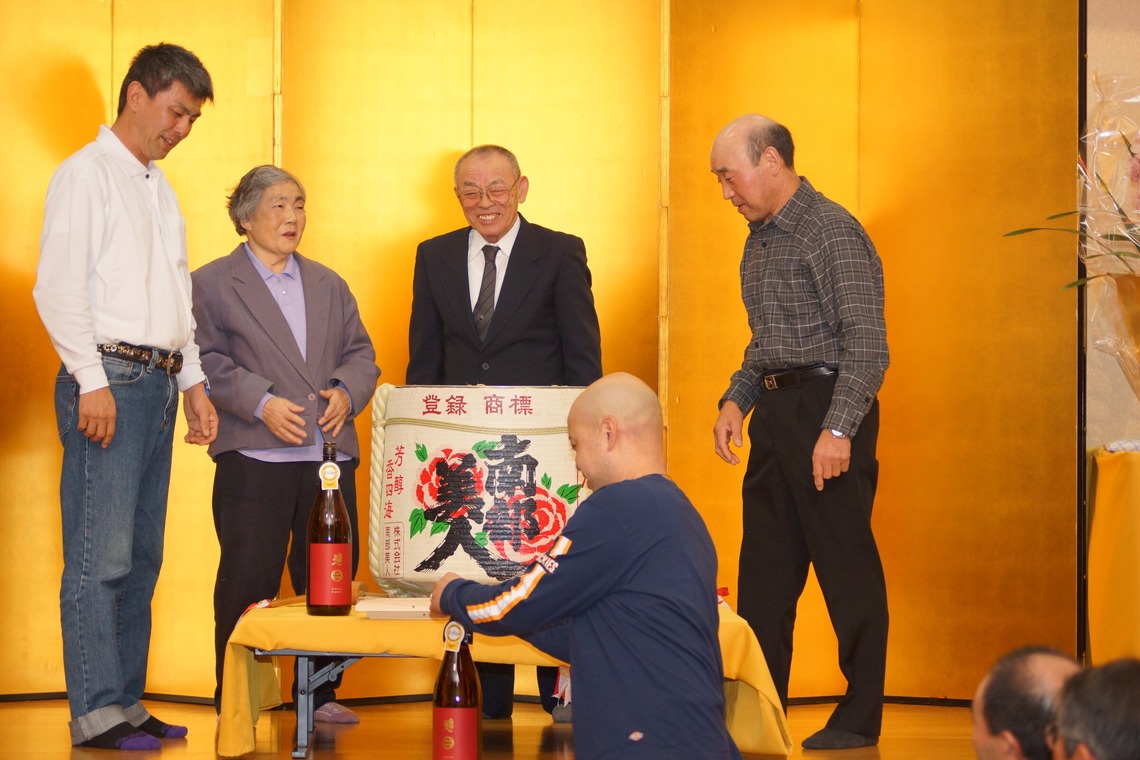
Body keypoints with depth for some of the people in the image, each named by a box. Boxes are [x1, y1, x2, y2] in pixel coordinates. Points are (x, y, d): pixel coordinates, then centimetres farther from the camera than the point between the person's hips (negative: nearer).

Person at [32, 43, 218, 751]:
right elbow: (58, 288, -11)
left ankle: (128, 701, 12)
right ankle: (97, 712, -8)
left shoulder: (161, 189, 22)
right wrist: (94, 382, -17)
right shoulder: (87, 174, -3)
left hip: (160, 383, 8)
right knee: (101, 557, -9)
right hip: (108, 379, -8)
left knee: (141, 558, 8)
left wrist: (193, 383, 18)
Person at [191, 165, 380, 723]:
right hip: (254, 456, -5)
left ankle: (320, 692, 16)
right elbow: (208, 362, -4)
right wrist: (261, 403, -15)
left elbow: (361, 353, 18)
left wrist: (347, 391, -3)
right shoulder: (211, 284, 6)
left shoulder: (328, 285, 22)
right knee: (247, 580, -4)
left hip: (330, 453, 5)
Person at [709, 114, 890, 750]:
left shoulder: (833, 232, -11)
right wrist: (736, 400, 10)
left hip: (827, 407, -9)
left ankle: (860, 718, 5)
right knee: (763, 572, 11)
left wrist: (838, 430, -21)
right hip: (774, 411, 9)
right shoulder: (760, 239, 16)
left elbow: (867, 344, -16)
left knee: (846, 566, -3)